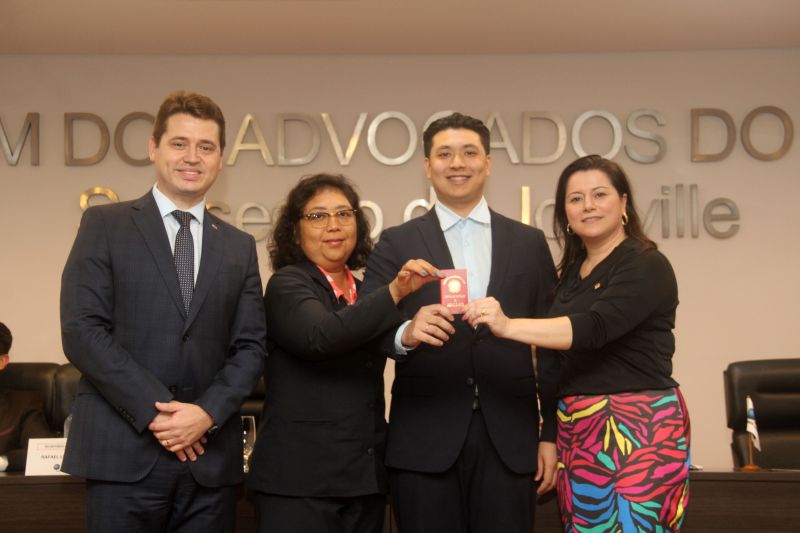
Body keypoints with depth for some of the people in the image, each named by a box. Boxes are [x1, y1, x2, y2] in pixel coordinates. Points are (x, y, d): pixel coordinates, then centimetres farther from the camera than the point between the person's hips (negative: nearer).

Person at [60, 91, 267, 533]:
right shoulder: (105, 225, 3)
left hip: (210, 459, 3)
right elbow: (81, 331, -6)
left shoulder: (239, 247, 14)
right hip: (123, 453, -3)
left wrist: (208, 413, -9)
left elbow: (251, 345, 8)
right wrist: (155, 410, -13)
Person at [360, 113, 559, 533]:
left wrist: (552, 433, 5)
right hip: (425, 439, -1)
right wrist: (405, 334, -26)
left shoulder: (529, 243, 10)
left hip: (509, 439, 1)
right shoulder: (397, 243, 5)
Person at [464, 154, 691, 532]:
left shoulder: (646, 265, -9)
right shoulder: (571, 271, 13)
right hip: (576, 431, 7)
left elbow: (597, 326, -26)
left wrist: (508, 327, -36)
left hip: (636, 429, -7)